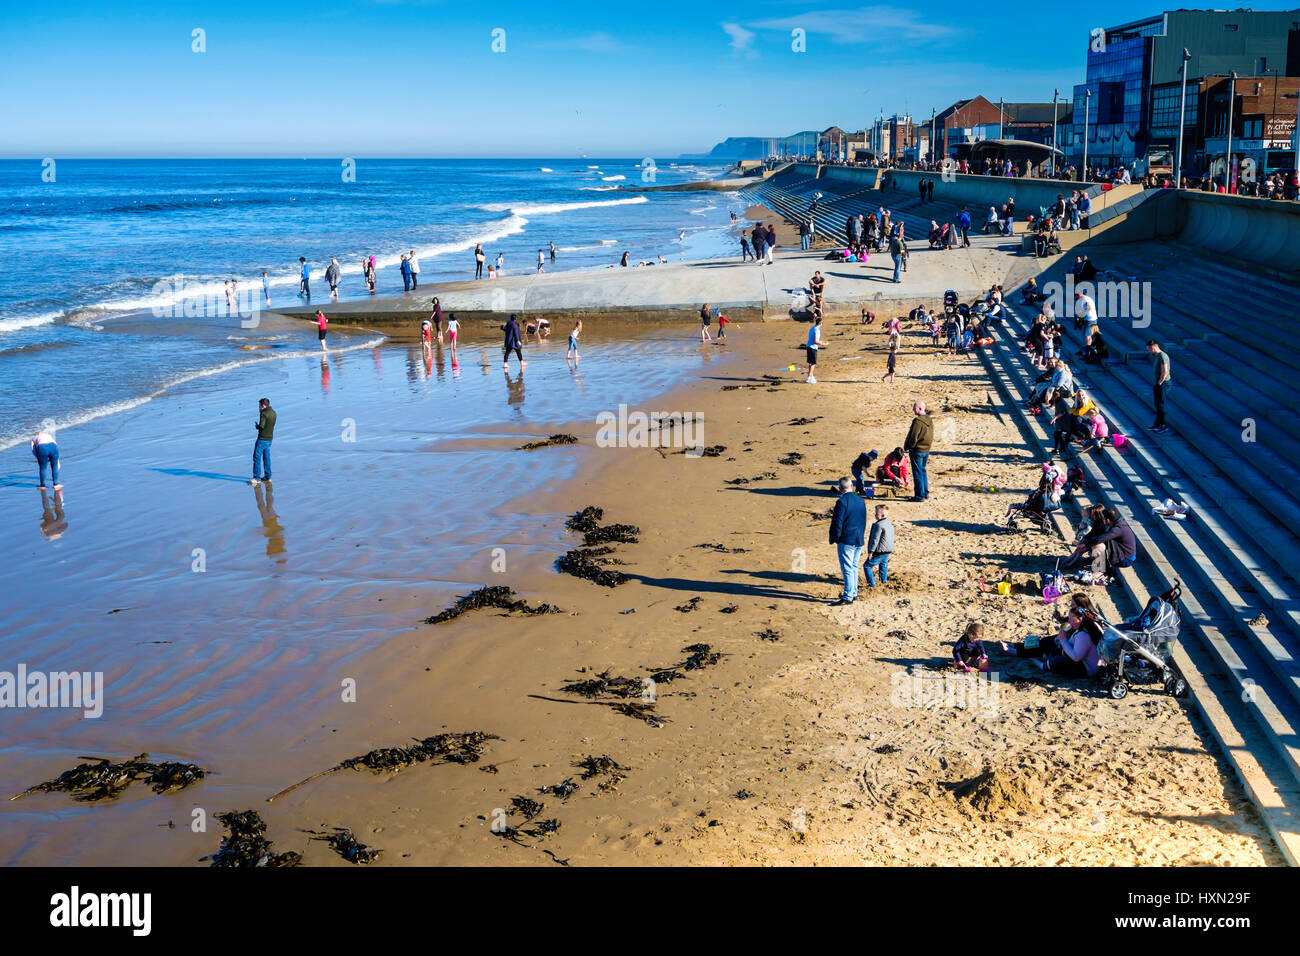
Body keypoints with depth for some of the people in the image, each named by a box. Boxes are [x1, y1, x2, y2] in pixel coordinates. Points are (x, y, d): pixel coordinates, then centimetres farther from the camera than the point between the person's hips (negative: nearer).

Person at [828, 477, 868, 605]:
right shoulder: (861, 501, 6)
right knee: (854, 567, 16)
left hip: (846, 540, -7)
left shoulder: (842, 502, -16)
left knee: (847, 569, -4)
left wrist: (834, 539, -5)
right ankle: (853, 593, 24)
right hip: (859, 541, 7)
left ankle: (848, 597, -2)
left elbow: (837, 523, -16)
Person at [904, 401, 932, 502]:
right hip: (926, 450, 8)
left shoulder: (918, 421, -22)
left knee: (918, 473, 0)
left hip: (917, 451, -8)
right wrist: (927, 446, 19)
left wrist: (909, 447, -6)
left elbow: (913, 437, -21)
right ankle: (926, 492, 25)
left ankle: (920, 495, 4)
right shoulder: (930, 421, 5)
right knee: (923, 471, 21)